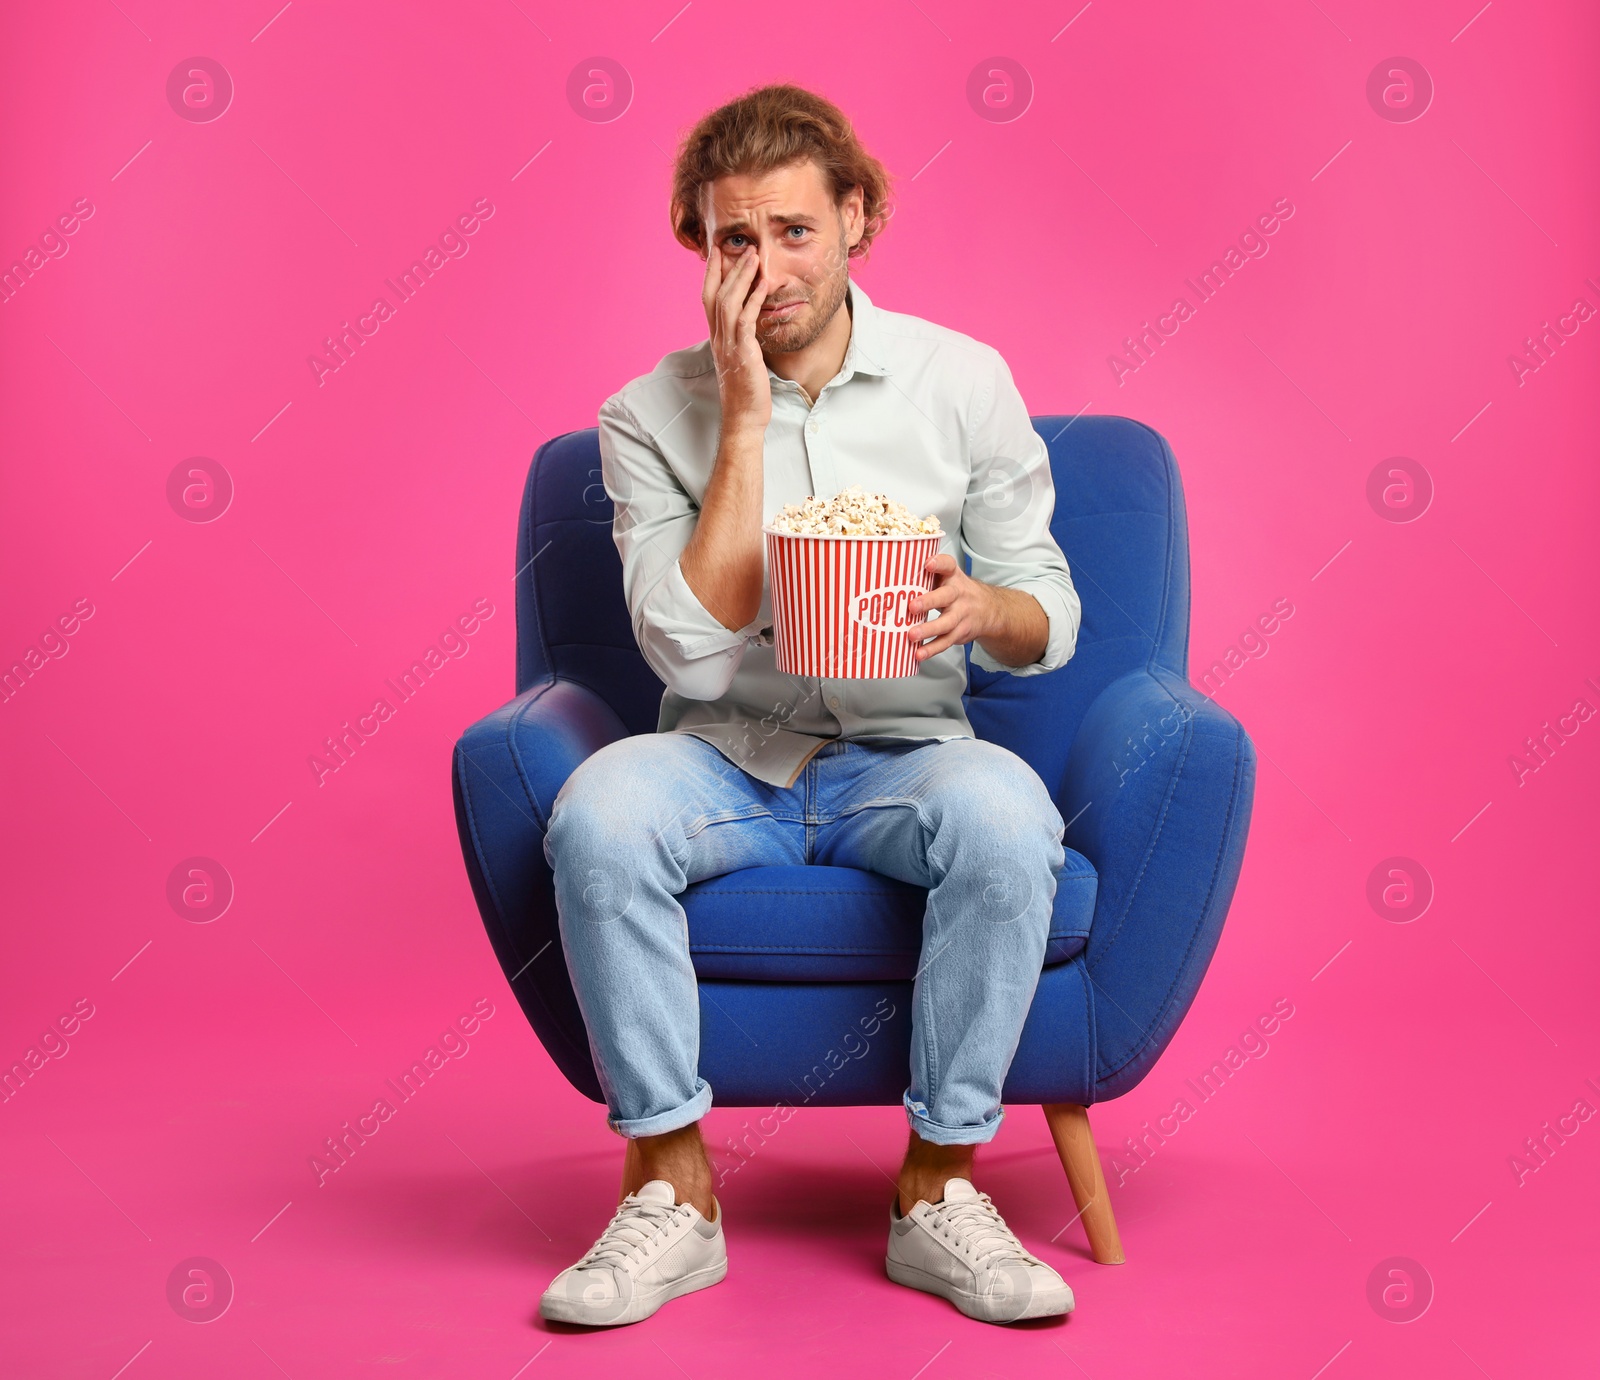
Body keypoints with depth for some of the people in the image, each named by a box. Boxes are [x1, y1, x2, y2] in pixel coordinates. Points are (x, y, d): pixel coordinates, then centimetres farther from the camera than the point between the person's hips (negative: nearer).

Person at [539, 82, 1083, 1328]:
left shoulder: (962, 382, 1)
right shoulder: (652, 416, -2)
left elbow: (1050, 623, 5)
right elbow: (694, 660, -13)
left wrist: (981, 608, -21)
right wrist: (746, 419, -15)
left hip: (903, 755, 0)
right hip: (728, 763, 0)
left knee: (1005, 809, -33)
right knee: (599, 809, -31)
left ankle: (940, 1189, -16)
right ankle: (673, 1189, -16)